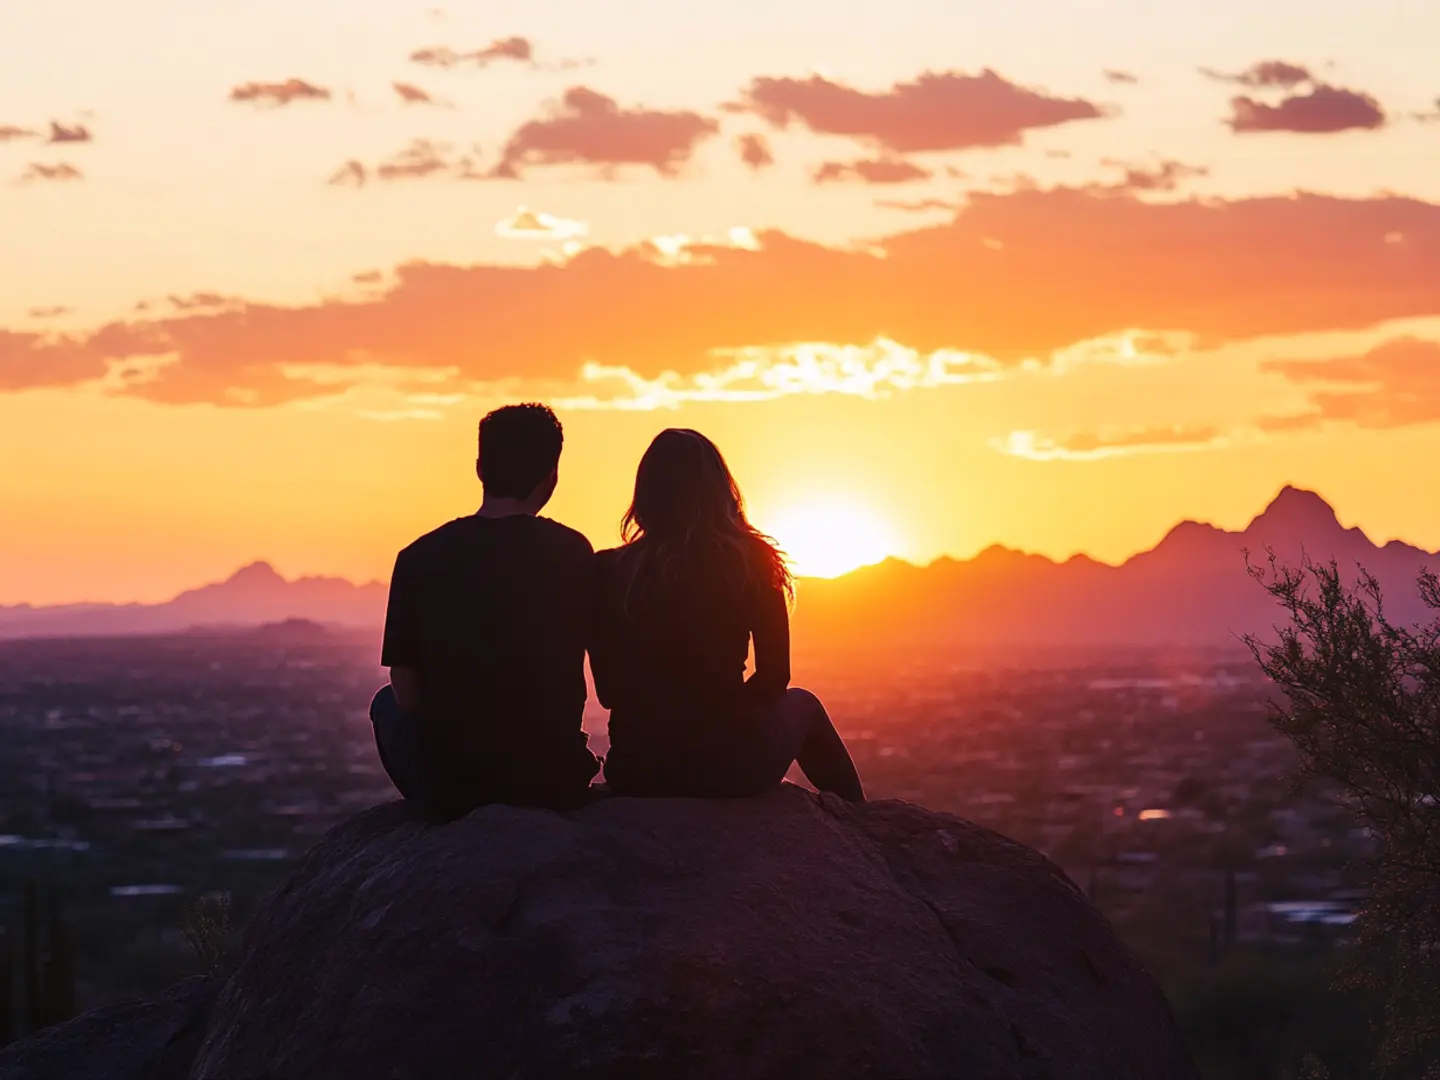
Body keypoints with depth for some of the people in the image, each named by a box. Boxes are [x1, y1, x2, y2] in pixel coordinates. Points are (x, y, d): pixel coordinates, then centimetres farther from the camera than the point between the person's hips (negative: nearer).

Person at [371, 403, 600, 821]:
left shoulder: (420, 558, -10)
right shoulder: (573, 554, -7)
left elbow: (406, 693, -4)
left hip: (448, 787, -2)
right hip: (554, 783, 2)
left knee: (387, 704, 30)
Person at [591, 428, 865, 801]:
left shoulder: (609, 572, -6)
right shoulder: (750, 562, -8)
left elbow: (609, 692, 1)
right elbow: (774, 678, -2)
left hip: (635, 774, 2)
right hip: (730, 769, -2)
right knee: (802, 705, 33)